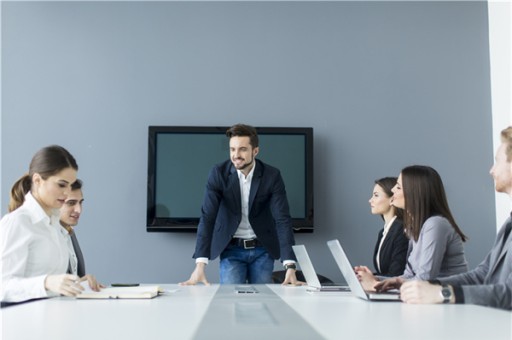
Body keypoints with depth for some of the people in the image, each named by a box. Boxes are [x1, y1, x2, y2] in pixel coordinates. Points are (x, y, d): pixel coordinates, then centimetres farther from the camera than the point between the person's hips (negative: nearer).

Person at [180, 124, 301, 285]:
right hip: (231, 248, 0)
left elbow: (283, 219, -18)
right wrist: (200, 265, -29)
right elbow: (207, 217, -19)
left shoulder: (272, 175, -14)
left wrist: (290, 267, -29)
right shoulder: (218, 173, -14)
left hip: (262, 249, 1)